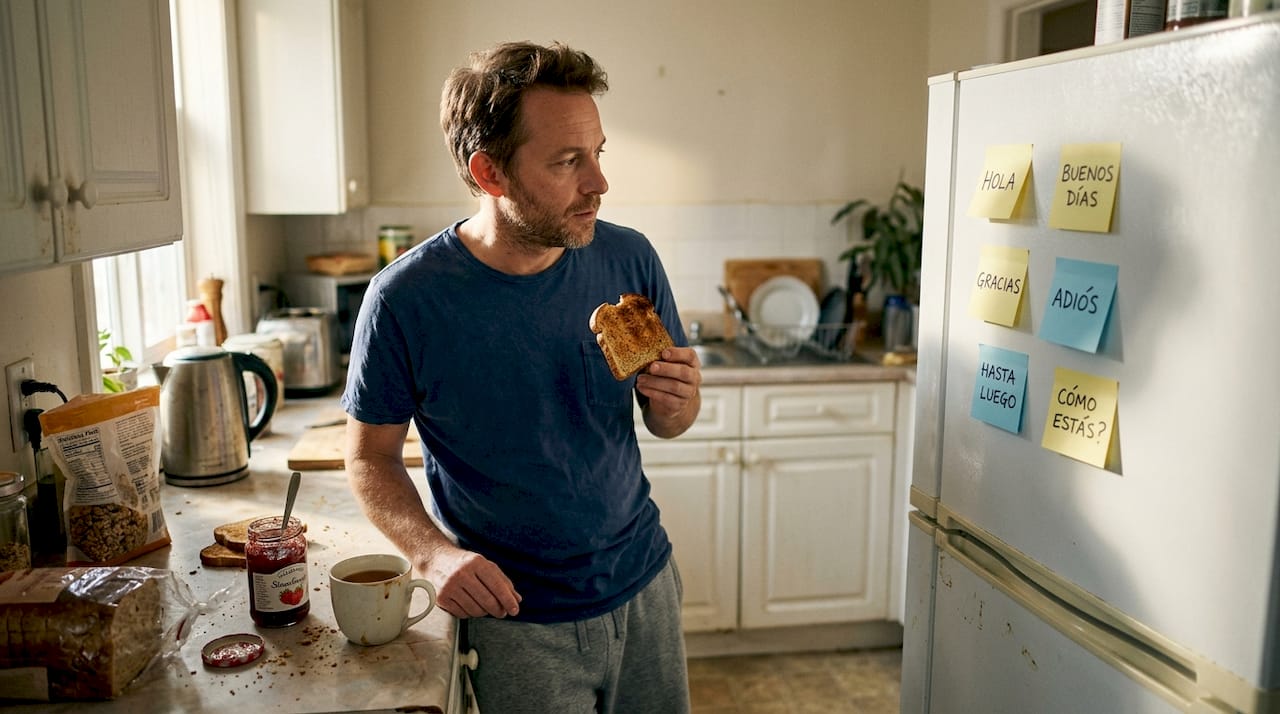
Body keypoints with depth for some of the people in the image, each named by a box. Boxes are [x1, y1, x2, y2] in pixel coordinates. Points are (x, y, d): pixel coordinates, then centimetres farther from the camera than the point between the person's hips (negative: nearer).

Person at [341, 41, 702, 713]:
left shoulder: (628, 259, -8)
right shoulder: (404, 298, -17)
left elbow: (666, 423, 4)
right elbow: (370, 457, -5)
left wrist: (675, 403, -19)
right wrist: (433, 553, -22)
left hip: (645, 584, 4)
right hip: (517, 619, -3)